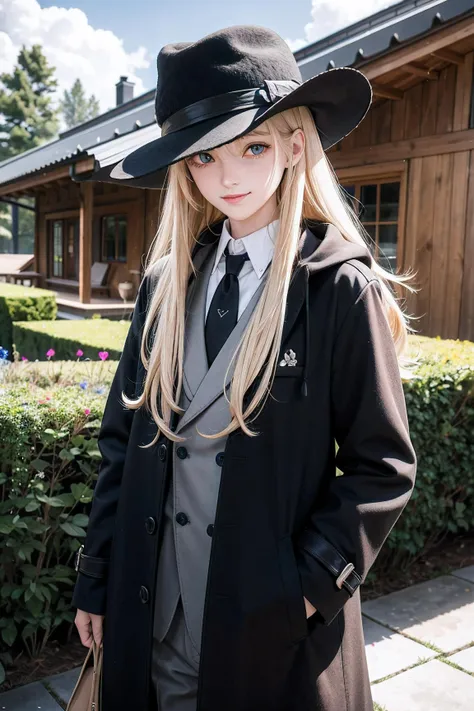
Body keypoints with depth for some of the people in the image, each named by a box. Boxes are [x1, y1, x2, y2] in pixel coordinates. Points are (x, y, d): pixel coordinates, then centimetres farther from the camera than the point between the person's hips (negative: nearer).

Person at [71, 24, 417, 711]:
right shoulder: (167, 281, 1)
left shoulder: (343, 289, -12)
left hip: (274, 625, -3)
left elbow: (384, 467, -8)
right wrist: (97, 578, 6)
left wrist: (311, 581, -15)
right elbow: (123, 439, 4)